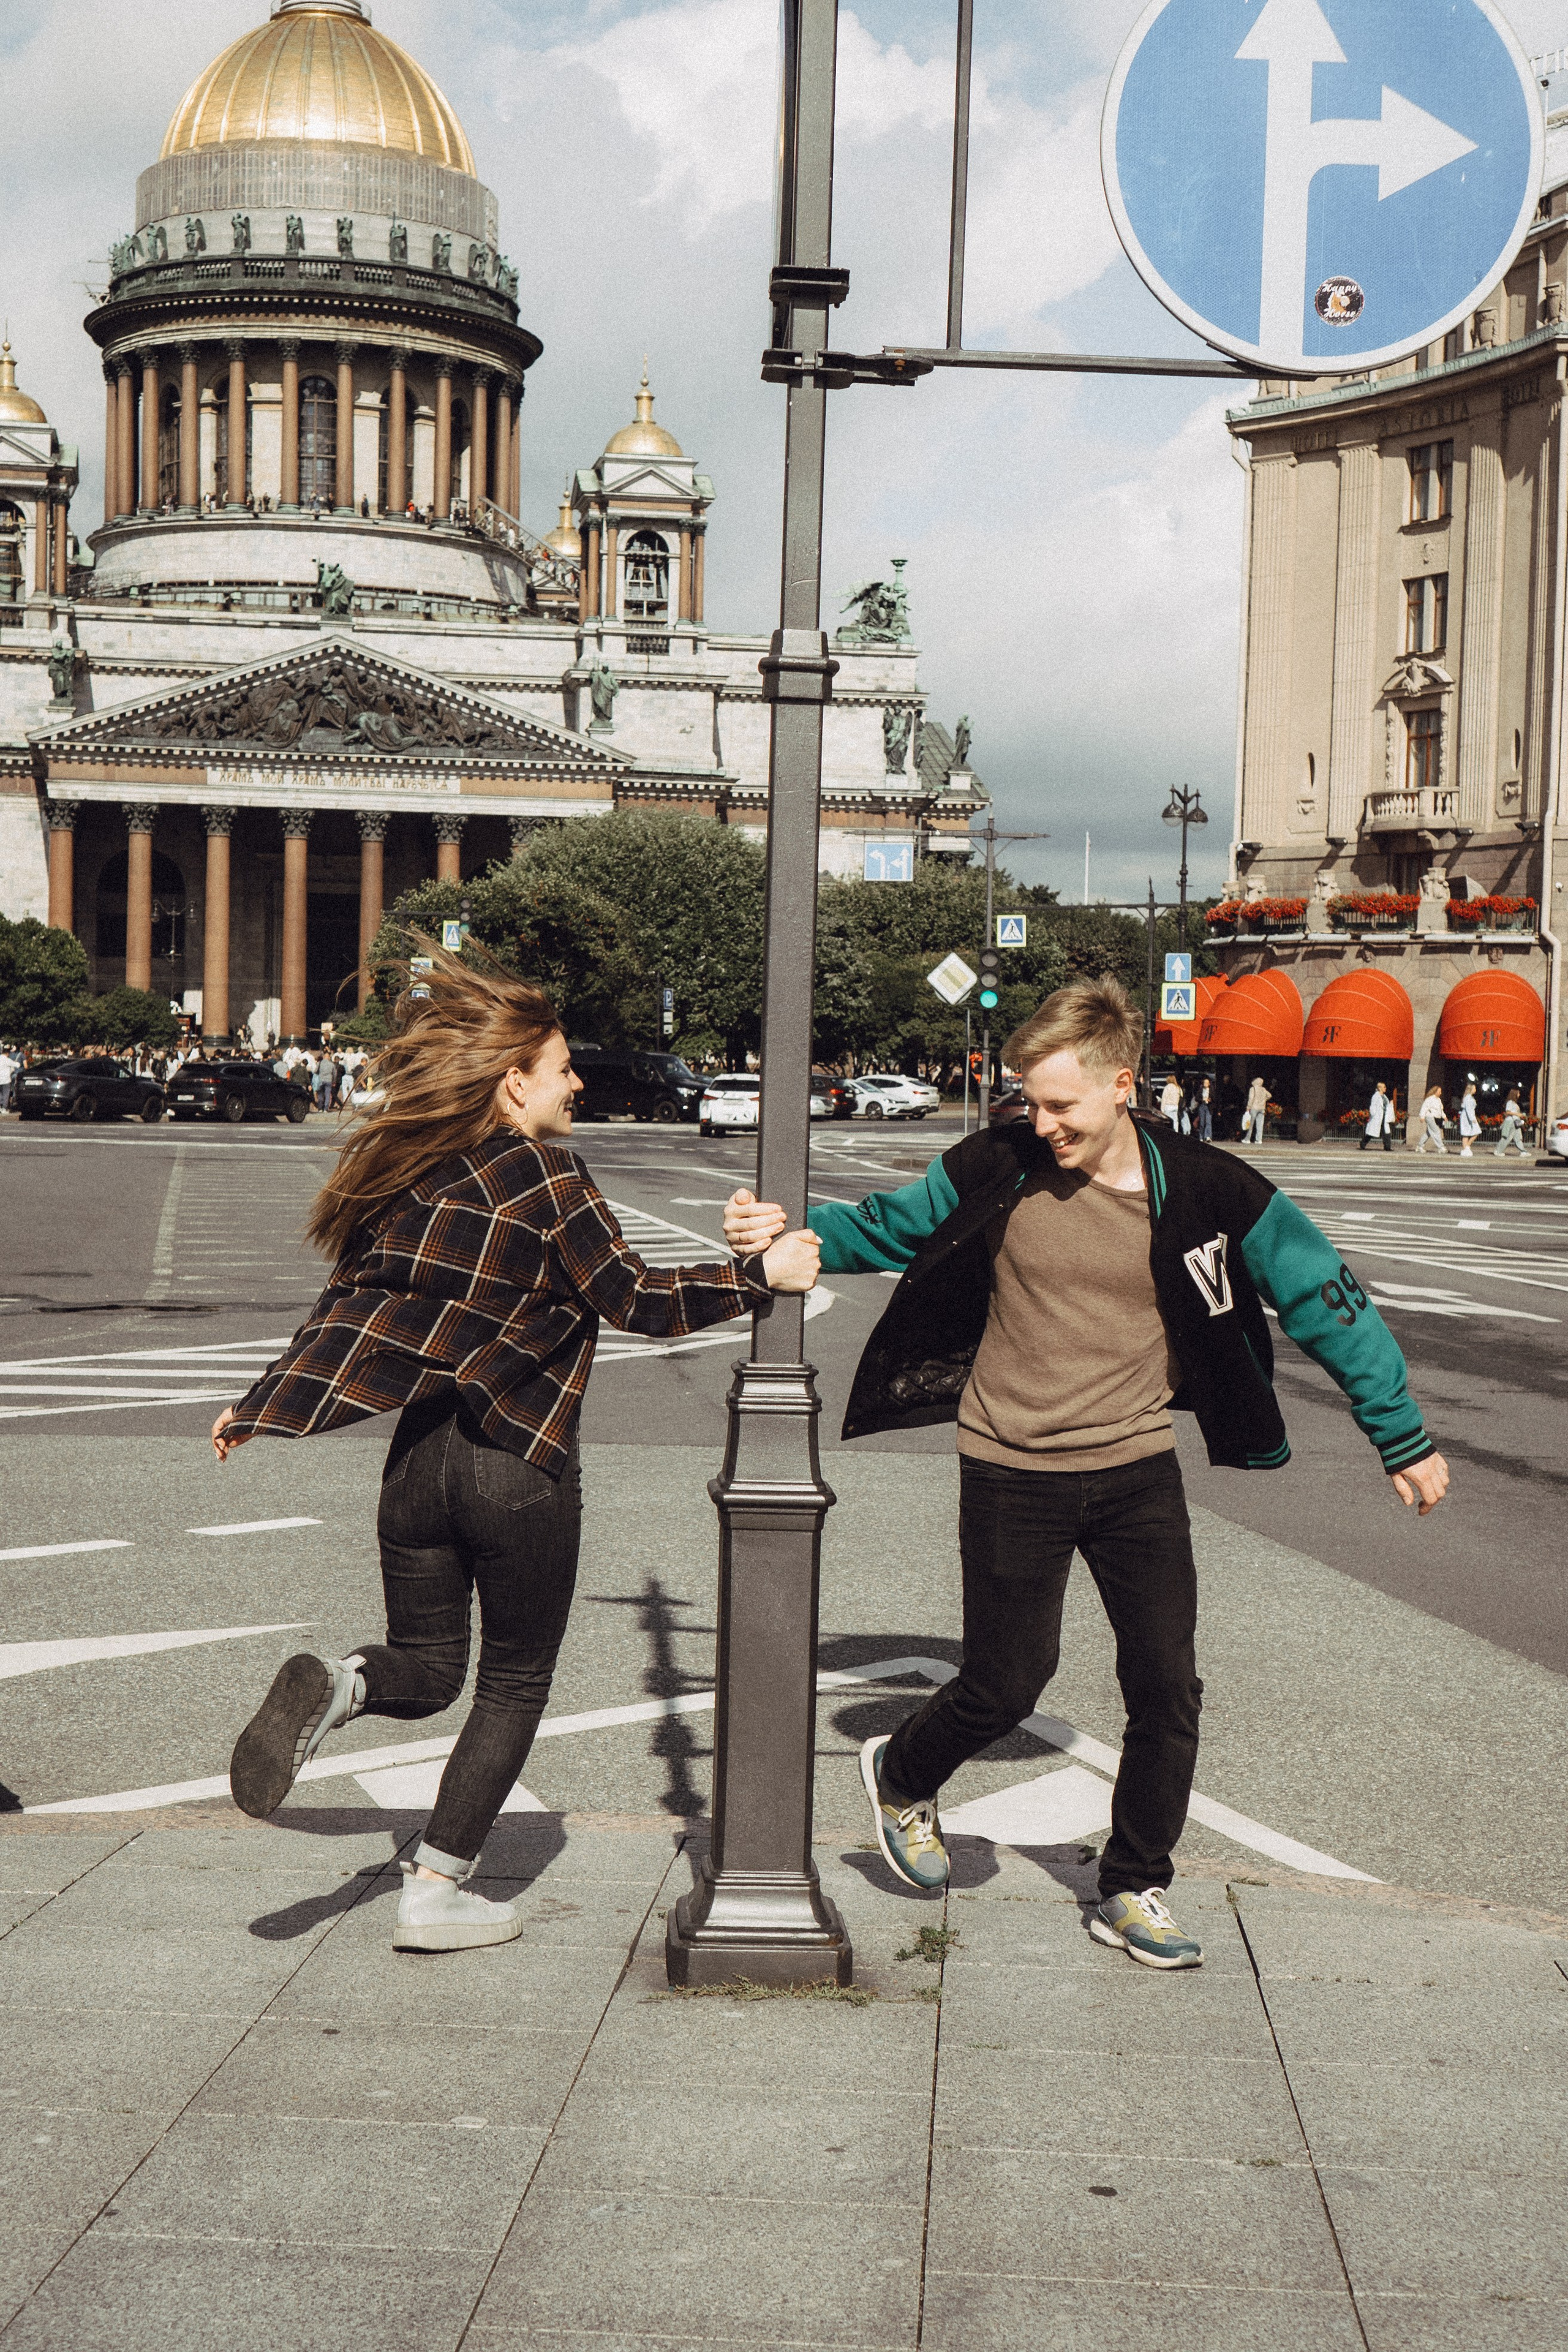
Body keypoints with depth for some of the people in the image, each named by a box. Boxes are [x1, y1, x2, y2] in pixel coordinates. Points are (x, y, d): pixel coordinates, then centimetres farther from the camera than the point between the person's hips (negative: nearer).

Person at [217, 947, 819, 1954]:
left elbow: (349, 1308, 6)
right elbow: (635, 1299, -12)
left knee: (425, 1670, 19)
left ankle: (335, 1685, -15)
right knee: (516, 1682, 13)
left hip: (422, 1455, 5)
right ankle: (436, 1894, 12)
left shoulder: (404, 1177, 5)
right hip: (521, 1466, -5)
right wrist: (761, 1274, -5)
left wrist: (259, 1408, 15)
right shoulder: (544, 1173, -13)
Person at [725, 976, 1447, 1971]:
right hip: (1013, 1473, -1)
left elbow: (1326, 1299, -1)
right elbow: (883, 1229, 8)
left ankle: (1135, 1893, 20)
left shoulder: (1205, 1190, -10)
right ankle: (903, 1776, 35)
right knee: (1007, 1685, 3)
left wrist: (1404, 1439, 2)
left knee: (1168, 1688, 1)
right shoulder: (997, 1171, -9)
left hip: (1137, 1470, 1)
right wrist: (790, 1232, -11)